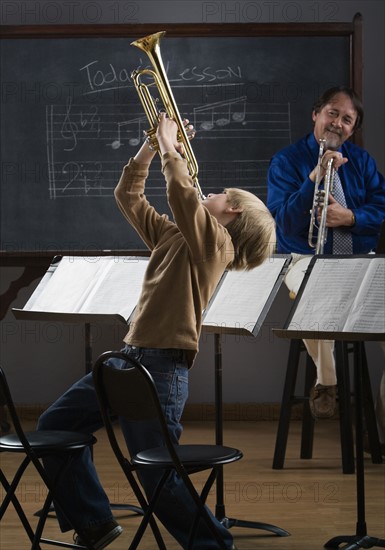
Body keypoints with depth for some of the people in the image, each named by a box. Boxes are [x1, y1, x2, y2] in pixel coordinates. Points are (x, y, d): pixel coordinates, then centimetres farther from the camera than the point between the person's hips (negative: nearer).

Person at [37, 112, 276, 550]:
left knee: (159, 478, -8)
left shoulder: (215, 242, -6)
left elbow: (181, 191, -23)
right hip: (130, 358, 9)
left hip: (161, 367, -9)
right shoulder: (172, 236, 18)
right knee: (55, 426, 14)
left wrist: (170, 148, -8)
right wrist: (151, 146, 19)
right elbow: (128, 196, 26)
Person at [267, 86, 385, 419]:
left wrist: (350, 217, -12)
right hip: (308, 258, -3)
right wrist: (315, 177, -21)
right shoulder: (287, 162, 2)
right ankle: (326, 382, -17)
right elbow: (285, 221, -10)